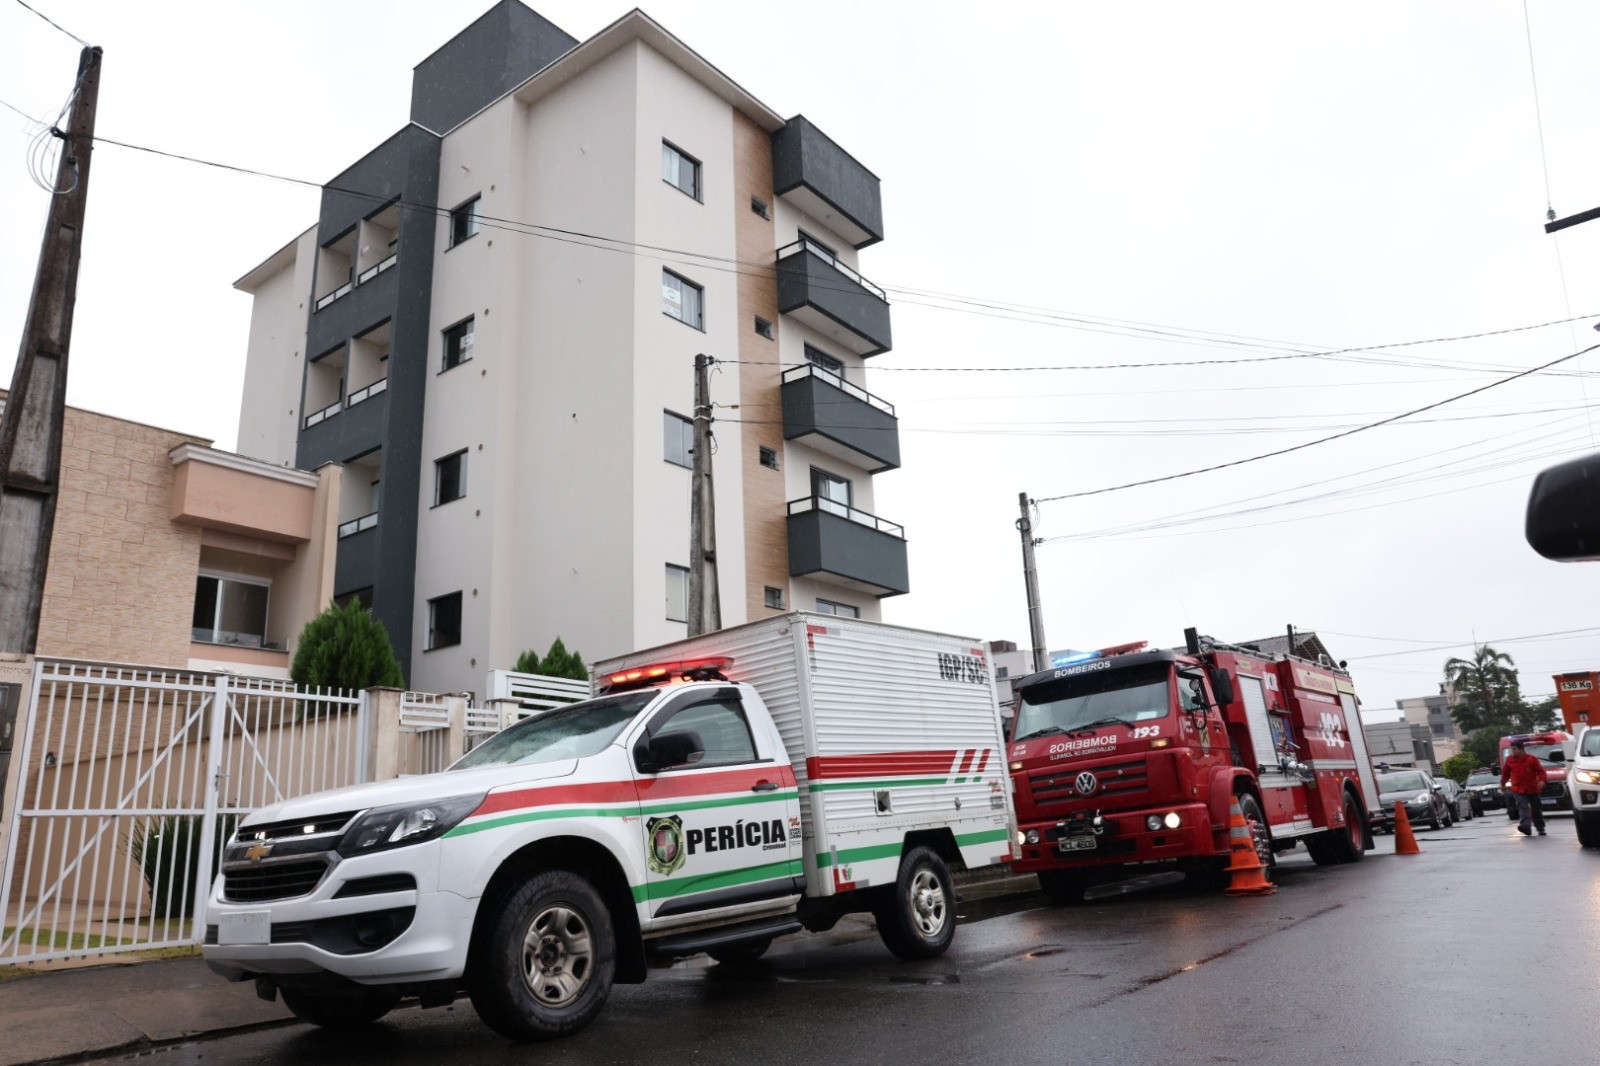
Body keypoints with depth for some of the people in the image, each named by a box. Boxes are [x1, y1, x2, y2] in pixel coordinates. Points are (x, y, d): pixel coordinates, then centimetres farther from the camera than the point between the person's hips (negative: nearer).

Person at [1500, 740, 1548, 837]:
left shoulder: (1532, 759, -2)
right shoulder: (1509, 759, 3)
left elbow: (1541, 771, -2)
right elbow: (1505, 773, 14)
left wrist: (1541, 780, -19)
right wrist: (1502, 784, 21)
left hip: (1532, 789, 0)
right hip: (1518, 790, 0)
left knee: (1536, 809, 13)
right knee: (1523, 807, -17)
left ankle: (1540, 828, 27)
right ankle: (1525, 826, -31)